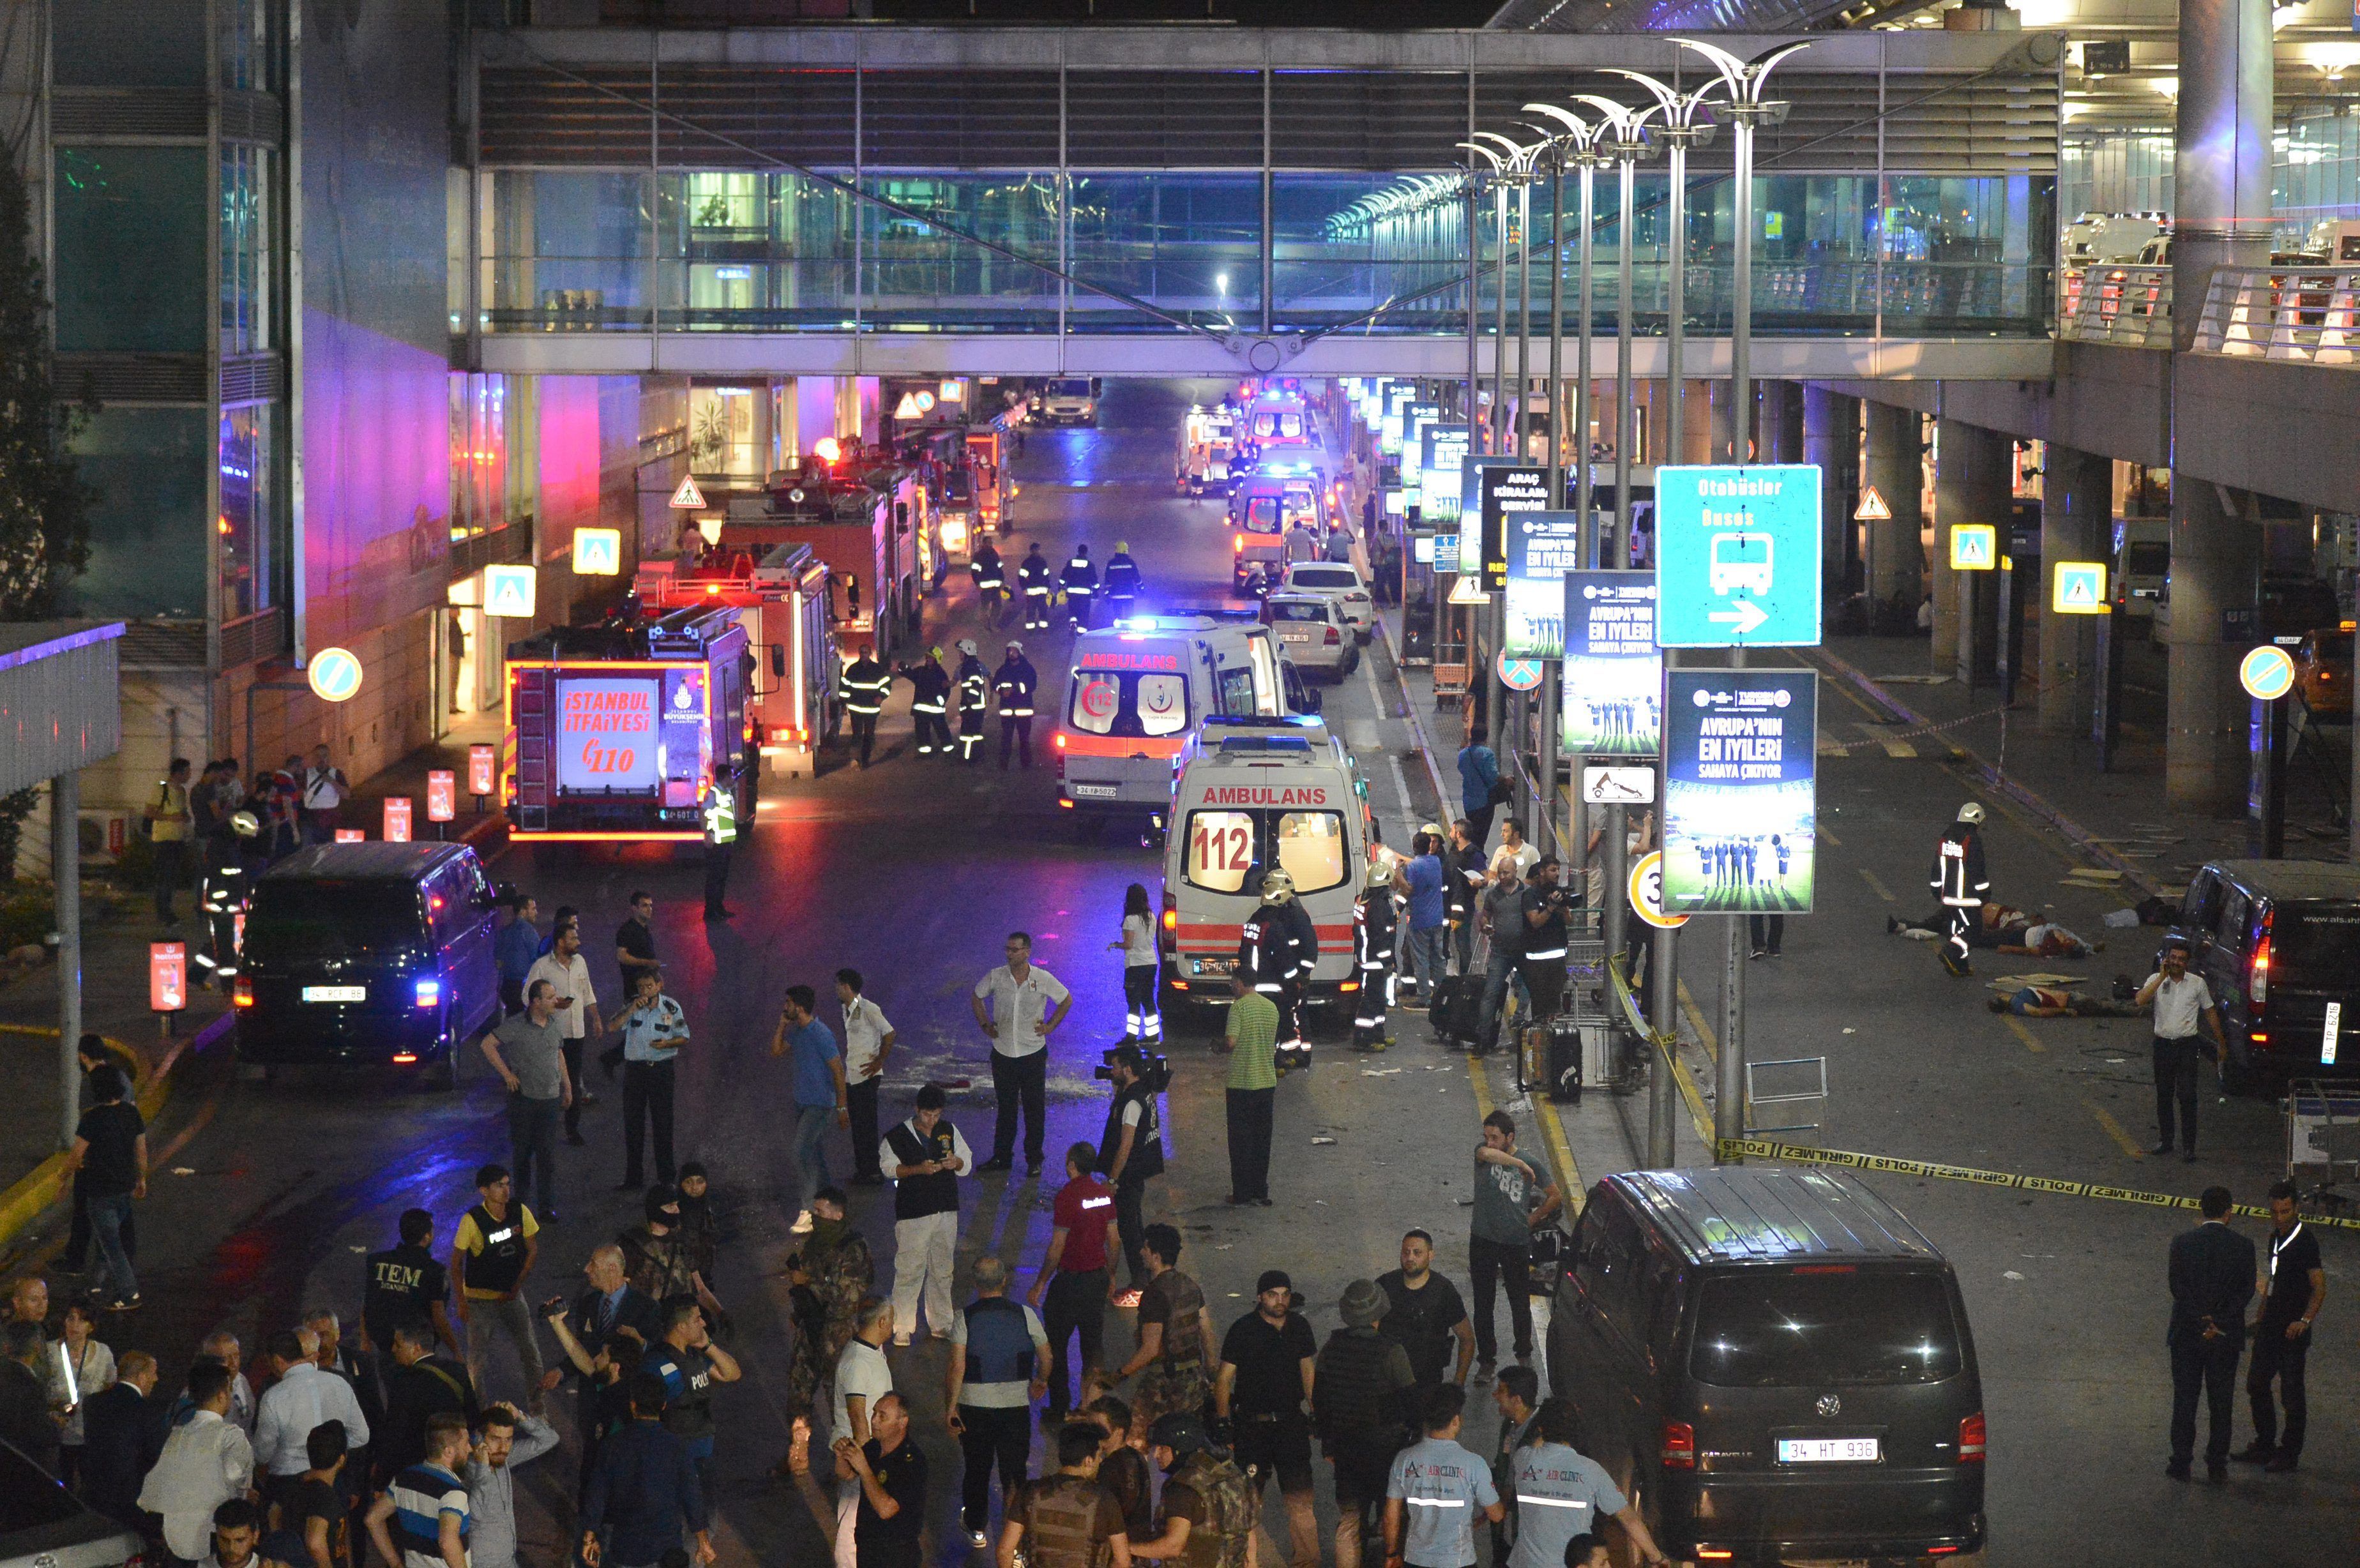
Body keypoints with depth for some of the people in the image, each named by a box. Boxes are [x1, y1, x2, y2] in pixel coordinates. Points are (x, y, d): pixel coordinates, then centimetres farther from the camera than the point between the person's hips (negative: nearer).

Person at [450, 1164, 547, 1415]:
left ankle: (537, 1409, 12)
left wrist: (517, 1286, -2)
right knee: (479, 1357, 3)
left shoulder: (520, 1212, -8)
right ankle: (476, 1413, 17)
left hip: (511, 1295, 3)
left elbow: (533, 1250, 4)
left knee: (530, 1352, -1)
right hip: (479, 1297, -3)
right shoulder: (472, 1221, -18)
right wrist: (462, 1303, -11)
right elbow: (456, 1264, -9)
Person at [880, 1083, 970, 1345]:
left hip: (946, 1211, 5)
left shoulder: (949, 1131, 8)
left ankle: (941, 1324, 24)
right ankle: (902, 1329, 2)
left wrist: (955, 1163, -9)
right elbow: (889, 1167, -3)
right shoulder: (897, 1136, -6)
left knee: (942, 1270, 12)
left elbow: (967, 1163, 15)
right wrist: (918, 1169, -18)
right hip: (913, 1213, -5)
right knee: (909, 1271, -5)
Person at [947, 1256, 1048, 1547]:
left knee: (977, 1469, 18)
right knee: (1014, 1471, 5)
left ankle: (976, 1528, 37)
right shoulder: (1025, 1315, -5)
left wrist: (951, 1410, -10)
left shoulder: (964, 1318, -10)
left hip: (974, 1405, 0)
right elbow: (1046, 1357, 5)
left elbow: (957, 1368, -15)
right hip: (1016, 1403, 0)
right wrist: (1041, 1381, 26)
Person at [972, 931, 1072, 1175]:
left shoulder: (1043, 979, -9)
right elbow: (977, 997, 14)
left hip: (1033, 1053, -2)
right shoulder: (996, 977, -5)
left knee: (1034, 1109, 3)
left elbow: (1067, 1001, 7)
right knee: (1005, 1108, 11)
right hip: (1003, 1052, 2)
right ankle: (1002, 1158, 21)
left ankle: (1034, 1161, 13)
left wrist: (1050, 1026, 2)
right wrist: (986, 1025, 7)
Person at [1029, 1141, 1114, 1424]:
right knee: (1094, 1344, 13)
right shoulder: (1105, 1193, 2)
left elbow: (1057, 1247, -17)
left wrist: (1040, 1284, -10)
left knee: (1055, 1345, 6)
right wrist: (1111, 1276, 22)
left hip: (1071, 1280, -6)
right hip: (1098, 1278, 6)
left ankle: (1058, 1409, 9)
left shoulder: (1068, 1196, -18)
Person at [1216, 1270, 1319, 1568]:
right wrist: (1224, 1425, -10)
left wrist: (1316, 1414, 14)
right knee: (1249, 1499, 1)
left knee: (1301, 1497, 1)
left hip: (1291, 1421, 3)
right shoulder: (1243, 1330, -8)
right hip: (1251, 1425, -3)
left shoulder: (1299, 1327, 6)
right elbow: (1224, 1379, -5)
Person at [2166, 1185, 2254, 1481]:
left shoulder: (2182, 1242, -6)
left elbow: (2177, 1287, -9)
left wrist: (2201, 1321, -9)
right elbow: (2246, 1291, -9)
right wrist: (2218, 1323, -11)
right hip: (2226, 1336, 0)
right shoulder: (2242, 1246, -6)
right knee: (2220, 1402, 9)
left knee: (2184, 1401, 7)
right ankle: (2217, 1465, 11)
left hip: (2186, 1334, 0)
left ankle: (2181, 1463, 7)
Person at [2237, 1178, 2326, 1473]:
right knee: (2256, 1384, 14)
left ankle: (2289, 1454, 11)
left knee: (2291, 1393, 0)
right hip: (2270, 1326, 8)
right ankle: (2265, 1446, 26)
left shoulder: (2305, 1241, -16)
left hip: (2293, 1331, -8)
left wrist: (2305, 1321, -28)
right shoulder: (2276, 1237, 9)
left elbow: (2319, 1288, -18)